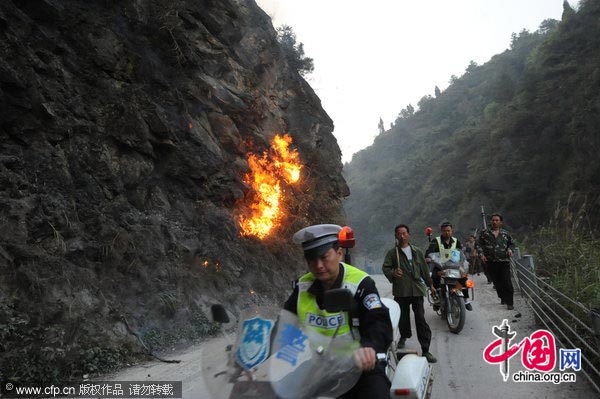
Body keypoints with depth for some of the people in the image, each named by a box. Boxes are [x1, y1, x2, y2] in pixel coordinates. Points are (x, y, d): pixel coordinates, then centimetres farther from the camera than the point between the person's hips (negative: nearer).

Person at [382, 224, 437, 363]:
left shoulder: (417, 251, 12)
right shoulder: (392, 252, 3)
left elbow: (424, 269, 20)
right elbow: (385, 267, -3)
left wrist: (430, 284, 25)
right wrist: (393, 273, -24)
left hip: (417, 289, 1)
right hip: (401, 290, -1)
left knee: (421, 318, -4)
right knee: (403, 317, 11)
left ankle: (425, 350, -1)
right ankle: (404, 337, 39)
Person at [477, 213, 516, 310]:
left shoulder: (505, 233, 10)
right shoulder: (485, 233, 6)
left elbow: (512, 243, 24)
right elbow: (479, 244, 8)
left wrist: (510, 249, 3)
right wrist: (481, 254, -6)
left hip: (504, 261, -1)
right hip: (491, 262, 1)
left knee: (507, 282, -8)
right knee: (497, 282, 8)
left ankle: (509, 302, -5)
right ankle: (503, 298, 26)